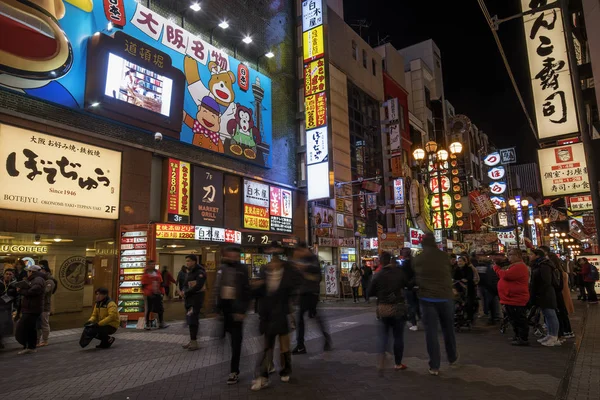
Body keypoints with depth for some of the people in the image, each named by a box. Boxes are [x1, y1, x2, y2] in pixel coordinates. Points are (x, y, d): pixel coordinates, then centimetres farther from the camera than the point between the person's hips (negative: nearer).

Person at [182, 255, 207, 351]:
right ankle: (192, 341, 22)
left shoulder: (200, 272, -13)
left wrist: (186, 293, -14)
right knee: (190, 320, 12)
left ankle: (194, 342, 0)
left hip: (196, 299, -9)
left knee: (193, 320, -7)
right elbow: (186, 284, 16)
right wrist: (185, 293, -4)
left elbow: (198, 286, -22)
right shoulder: (190, 272, 16)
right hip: (189, 299, 9)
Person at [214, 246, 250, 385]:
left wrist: (242, 310, -16)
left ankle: (234, 371, 10)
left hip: (236, 308, -5)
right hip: (223, 307, 5)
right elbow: (217, 288, 10)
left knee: (236, 341, 2)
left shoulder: (242, 270, -8)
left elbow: (246, 292, -11)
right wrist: (217, 307, 6)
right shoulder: (222, 269, 7)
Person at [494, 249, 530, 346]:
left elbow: (505, 275, -26)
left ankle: (523, 339, 6)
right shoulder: (514, 266, 20)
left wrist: (496, 268, -11)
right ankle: (517, 336, 31)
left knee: (520, 320, -2)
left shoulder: (519, 267, -18)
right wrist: (498, 267, 7)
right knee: (514, 320, 20)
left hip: (516, 300, -11)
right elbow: (504, 275, 19)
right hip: (512, 299, 11)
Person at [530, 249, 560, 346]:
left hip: (545, 295, -11)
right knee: (547, 315, 15)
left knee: (550, 315, -4)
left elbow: (546, 282, -24)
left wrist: (539, 294, -19)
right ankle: (550, 335, 24)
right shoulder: (538, 266, 15)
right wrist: (533, 292, 17)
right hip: (542, 295, 11)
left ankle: (554, 338, 1)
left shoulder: (544, 266, -17)